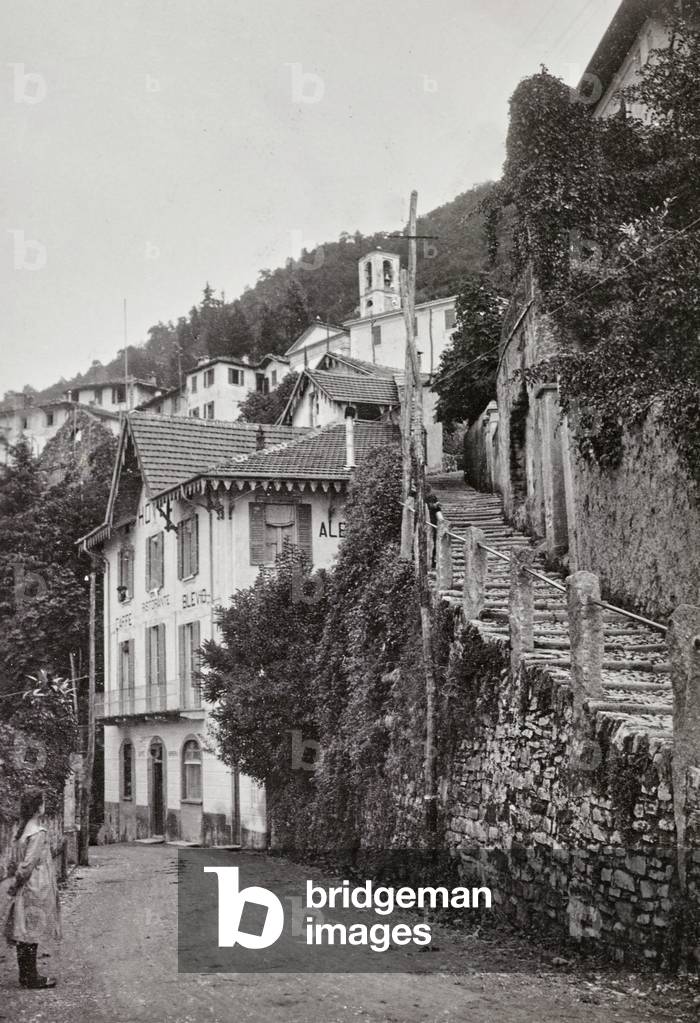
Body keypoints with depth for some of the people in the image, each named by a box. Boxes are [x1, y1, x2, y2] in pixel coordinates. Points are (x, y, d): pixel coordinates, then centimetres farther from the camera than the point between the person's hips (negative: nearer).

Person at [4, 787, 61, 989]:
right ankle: (31, 978, 5)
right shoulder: (38, 832, -19)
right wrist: (16, 885, -9)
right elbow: (27, 864, -22)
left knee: (24, 934, 12)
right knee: (31, 933, -2)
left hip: (26, 888, 9)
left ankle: (26, 976, 20)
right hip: (37, 889, -9)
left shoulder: (21, 829, 8)